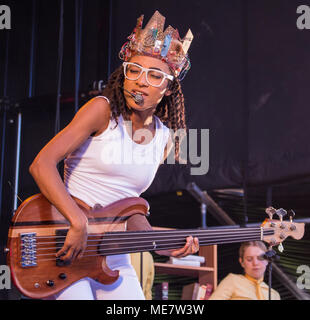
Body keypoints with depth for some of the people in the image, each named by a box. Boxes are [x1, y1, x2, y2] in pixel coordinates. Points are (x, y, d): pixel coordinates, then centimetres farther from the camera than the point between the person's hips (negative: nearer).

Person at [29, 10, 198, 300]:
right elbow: (41, 165, -18)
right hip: (64, 239, -6)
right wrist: (78, 223, -26)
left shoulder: (163, 139, 7)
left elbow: (127, 205, 12)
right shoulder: (103, 109, -10)